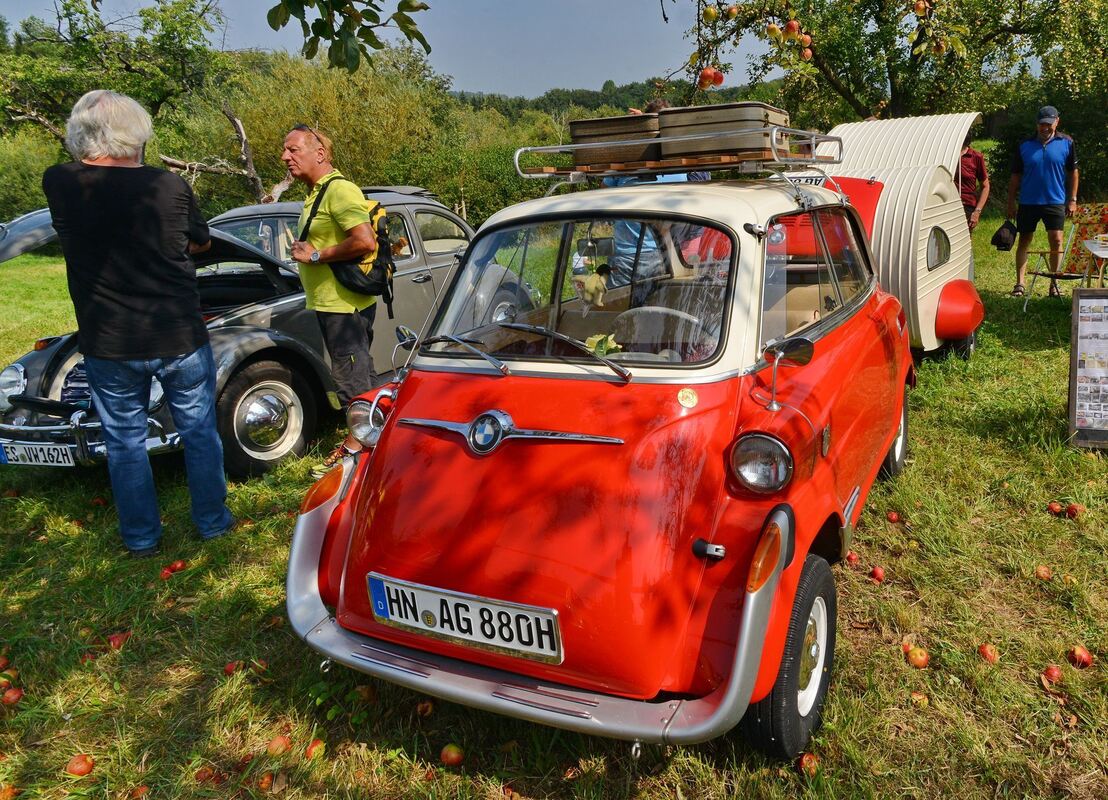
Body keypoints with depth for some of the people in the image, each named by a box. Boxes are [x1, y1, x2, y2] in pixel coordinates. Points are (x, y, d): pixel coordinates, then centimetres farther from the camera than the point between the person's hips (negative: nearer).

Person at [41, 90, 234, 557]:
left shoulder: (59, 185, -10)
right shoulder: (170, 187, -13)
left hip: (108, 346, 1)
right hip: (181, 339, -1)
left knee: (124, 441, 16)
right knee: (199, 431, 16)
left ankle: (141, 537, 26)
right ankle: (211, 520, 28)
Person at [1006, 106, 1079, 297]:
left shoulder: (1066, 143, 1)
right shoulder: (1024, 145, 1)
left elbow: (1073, 172, 7)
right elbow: (1015, 176, 6)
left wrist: (1072, 200, 3)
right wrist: (1011, 203, 3)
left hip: (1055, 201, -1)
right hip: (1028, 202, 1)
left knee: (1056, 240, -4)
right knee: (1024, 241, 5)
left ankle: (1054, 282, 7)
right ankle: (1019, 283, 11)